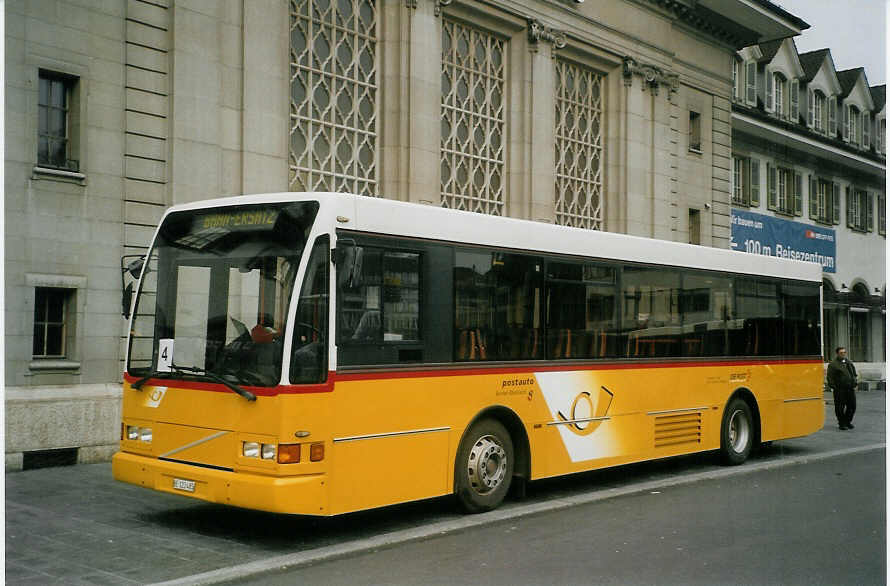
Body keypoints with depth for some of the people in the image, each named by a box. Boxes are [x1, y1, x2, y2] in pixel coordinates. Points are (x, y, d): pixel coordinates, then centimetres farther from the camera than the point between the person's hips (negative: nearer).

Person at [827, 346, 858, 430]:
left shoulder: (849, 362, 15)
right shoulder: (833, 364, -5)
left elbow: (854, 374, 23)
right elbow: (830, 377, -7)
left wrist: (854, 384, 14)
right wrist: (833, 387, -13)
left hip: (850, 389, 6)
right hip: (840, 390, -6)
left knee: (852, 406, 7)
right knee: (840, 407, -1)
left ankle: (848, 421, 25)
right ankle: (842, 424, 12)